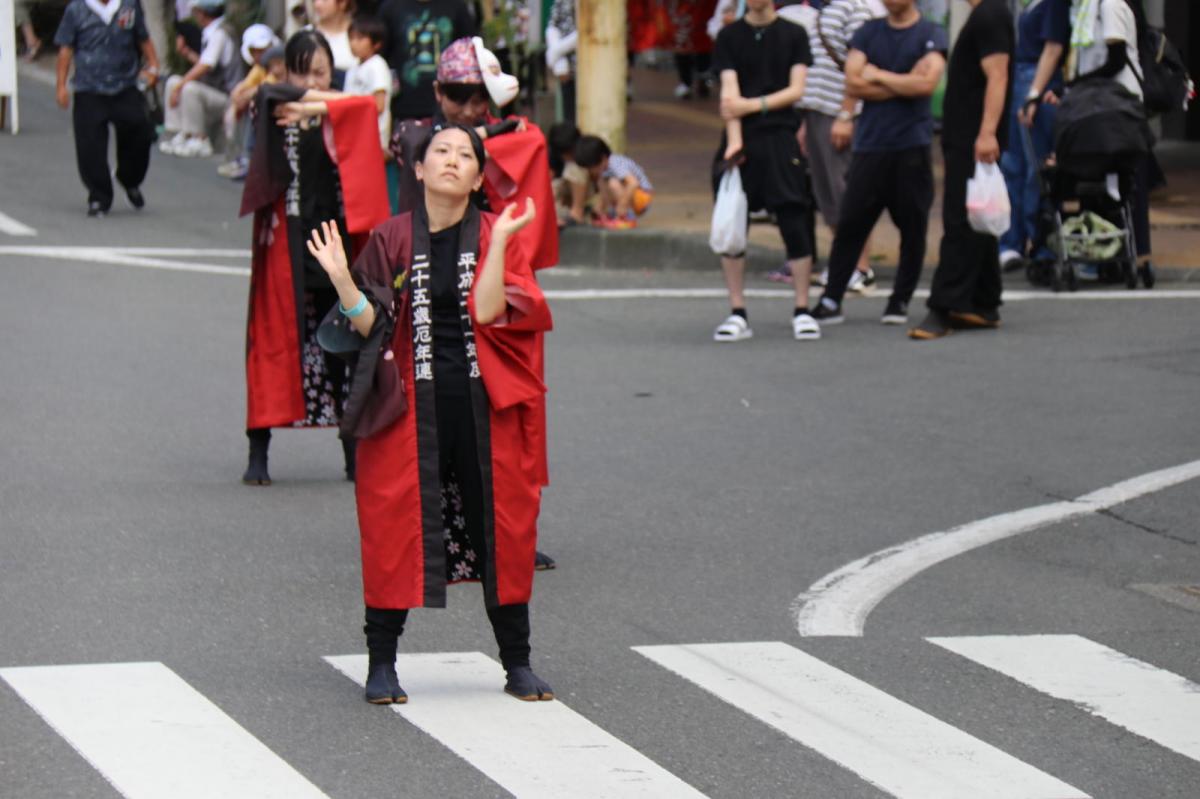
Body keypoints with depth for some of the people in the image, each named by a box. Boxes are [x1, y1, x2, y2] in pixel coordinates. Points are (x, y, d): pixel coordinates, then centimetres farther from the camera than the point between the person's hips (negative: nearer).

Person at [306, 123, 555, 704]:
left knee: (501, 527, 3)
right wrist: (340, 278, -17)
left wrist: (499, 241, -18)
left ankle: (517, 663, 14)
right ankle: (381, 666, 7)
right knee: (396, 526, -2)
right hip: (411, 401, 0)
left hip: (484, 400, 0)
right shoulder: (392, 240, 4)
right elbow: (371, 326, -2)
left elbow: (487, 311, -13)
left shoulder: (495, 235, 3)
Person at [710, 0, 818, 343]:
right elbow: (729, 91, -4)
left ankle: (802, 311, 3)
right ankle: (738, 314, 7)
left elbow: (796, 90, -1)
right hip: (740, 139, 1)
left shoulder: (793, 34, 6)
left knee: (794, 224, -6)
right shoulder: (730, 36, 6)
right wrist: (734, 139, -16)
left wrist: (754, 104, -14)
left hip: (779, 138, -1)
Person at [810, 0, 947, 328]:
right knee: (850, 222, -1)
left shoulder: (931, 35, 1)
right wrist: (906, 84, -5)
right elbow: (853, 83, -2)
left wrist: (878, 75, -4)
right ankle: (831, 300, 2)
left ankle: (901, 300, 14)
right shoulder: (869, 31, 10)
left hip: (913, 144, -2)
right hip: (870, 142, 2)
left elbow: (927, 82, -15)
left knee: (912, 225, 2)